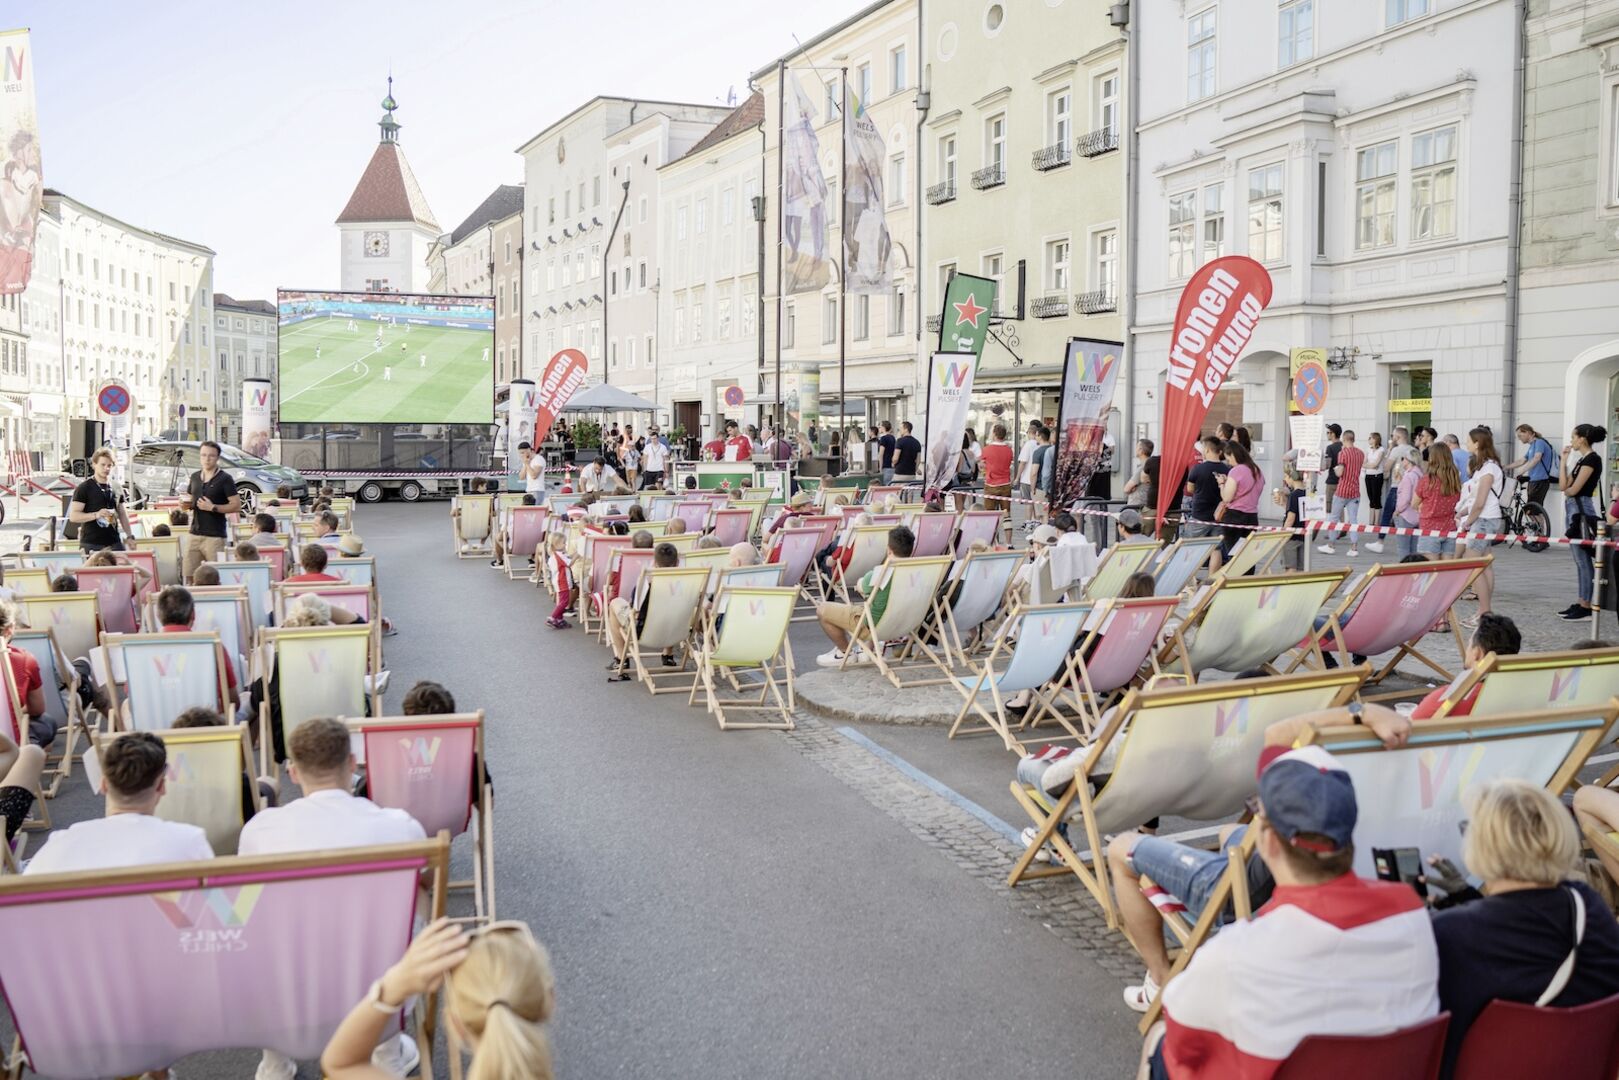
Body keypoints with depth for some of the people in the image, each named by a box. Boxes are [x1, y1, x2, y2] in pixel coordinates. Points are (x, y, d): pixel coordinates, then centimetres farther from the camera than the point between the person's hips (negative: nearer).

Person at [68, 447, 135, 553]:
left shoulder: (116, 488, 14)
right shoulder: (84, 488, -2)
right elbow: (73, 516, -7)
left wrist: (130, 536, 13)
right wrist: (96, 515, -22)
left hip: (114, 543, 5)